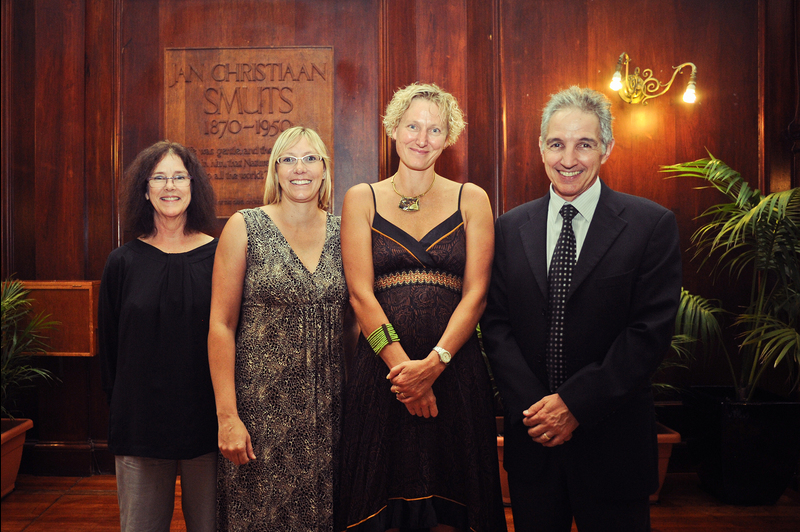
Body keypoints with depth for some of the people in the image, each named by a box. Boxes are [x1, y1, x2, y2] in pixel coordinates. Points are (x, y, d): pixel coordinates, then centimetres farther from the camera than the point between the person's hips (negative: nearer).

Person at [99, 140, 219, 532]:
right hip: (140, 423, 1)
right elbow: (109, 346, 8)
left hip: (207, 422, -1)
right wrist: (118, 409, 7)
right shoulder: (124, 262, 2)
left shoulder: (219, 257, -1)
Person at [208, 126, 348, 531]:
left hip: (329, 408, 3)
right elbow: (221, 325, -6)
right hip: (261, 406, -2)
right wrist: (227, 416, -11)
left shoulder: (342, 232, 5)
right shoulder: (245, 228, -3)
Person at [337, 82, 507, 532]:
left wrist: (433, 363, -14)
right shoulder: (362, 199, 6)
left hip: (455, 369, 1)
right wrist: (402, 365, -13)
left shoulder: (471, 200, 7)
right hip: (380, 368, 0)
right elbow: (361, 293, -2)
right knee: (384, 495, 7)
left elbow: (475, 293, -1)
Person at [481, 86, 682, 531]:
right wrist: (532, 406, -11)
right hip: (532, 440, 3)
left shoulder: (652, 224, -5)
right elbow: (497, 324, 1)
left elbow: (651, 330, -11)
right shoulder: (511, 228, 4)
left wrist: (576, 403, -15)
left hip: (612, 441, -2)